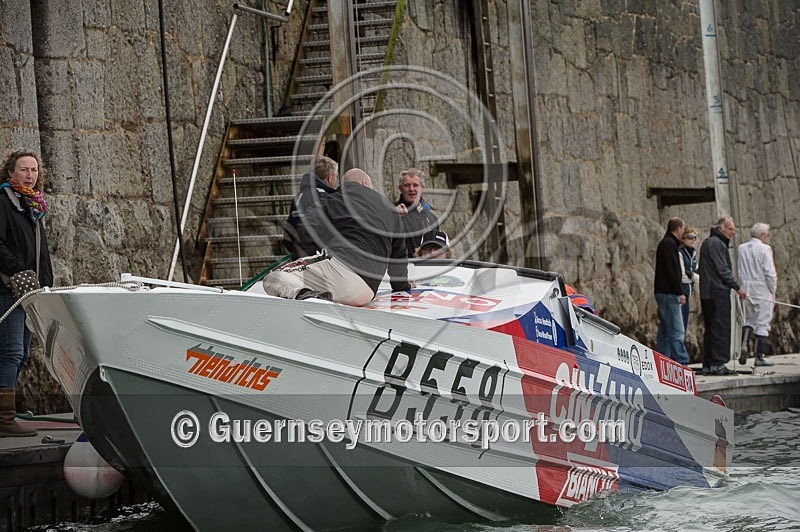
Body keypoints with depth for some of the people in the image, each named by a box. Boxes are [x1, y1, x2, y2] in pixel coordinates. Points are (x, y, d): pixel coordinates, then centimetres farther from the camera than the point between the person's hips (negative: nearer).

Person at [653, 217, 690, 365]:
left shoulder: (665, 243, 20)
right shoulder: (670, 244, -12)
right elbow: (671, 270, -19)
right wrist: (679, 292, -19)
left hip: (663, 292, 11)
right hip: (669, 293, -11)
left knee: (665, 330, 11)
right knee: (676, 330, -11)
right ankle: (681, 362, -12)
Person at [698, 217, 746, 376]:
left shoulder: (707, 242, 21)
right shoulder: (717, 243, -11)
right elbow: (722, 270, -16)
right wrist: (737, 287, -9)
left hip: (707, 292, 10)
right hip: (718, 291, -10)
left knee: (710, 329, 11)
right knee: (720, 328, -8)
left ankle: (708, 365, 12)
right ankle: (717, 364, -9)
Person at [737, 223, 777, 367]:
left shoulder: (742, 248, 5)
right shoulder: (764, 249, -12)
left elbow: (739, 270, 8)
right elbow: (770, 272, -15)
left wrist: (742, 287, 15)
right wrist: (773, 290, -2)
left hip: (745, 289, 5)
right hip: (762, 290, -5)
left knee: (748, 319, 21)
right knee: (762, 323, 2)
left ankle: (744, 343, -3)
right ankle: (759, 357, 3)